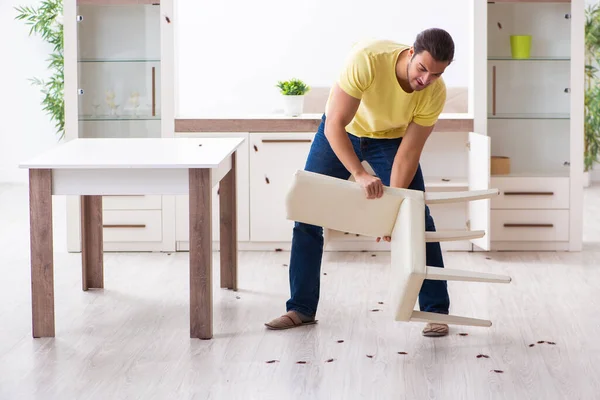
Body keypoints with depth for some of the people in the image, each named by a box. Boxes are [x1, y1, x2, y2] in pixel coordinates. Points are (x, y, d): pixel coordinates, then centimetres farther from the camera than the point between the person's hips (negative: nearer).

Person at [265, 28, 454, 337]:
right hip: (340, 132, -1)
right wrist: (360, 175, -47)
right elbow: (334, 125, -37)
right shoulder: (367, 59, -39)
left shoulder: (435, 93, -29)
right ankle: (301, 308, 9)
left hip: (392, 138, 1)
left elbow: (408, 153, -21)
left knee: (418, 220, -8)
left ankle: (436, 311, 2)